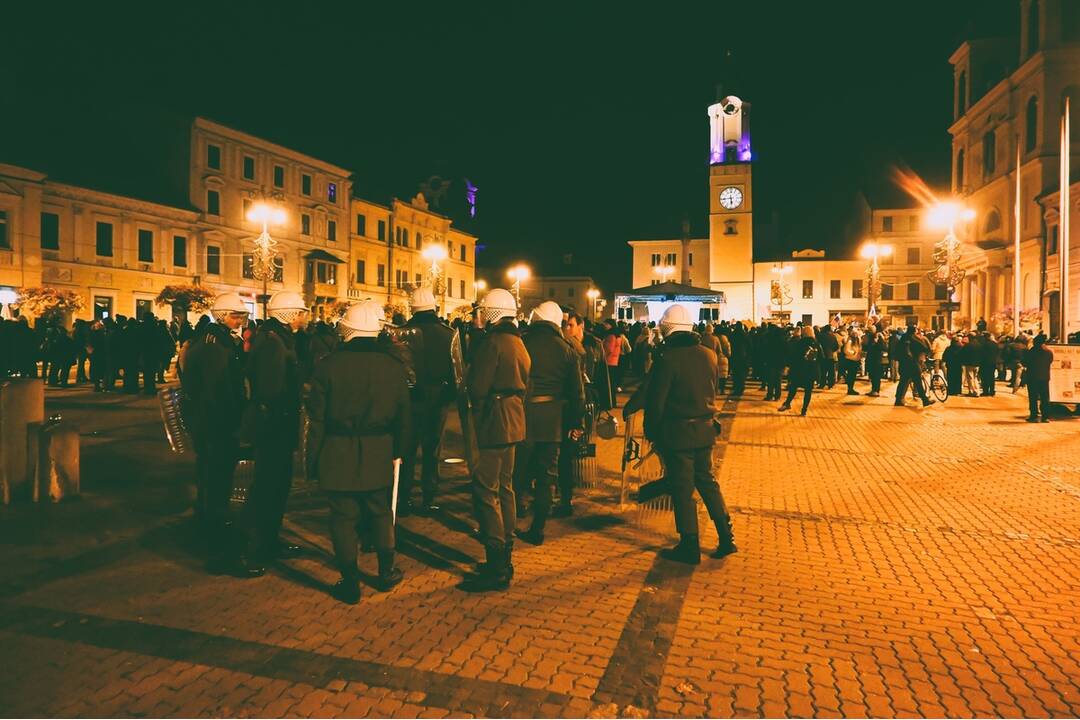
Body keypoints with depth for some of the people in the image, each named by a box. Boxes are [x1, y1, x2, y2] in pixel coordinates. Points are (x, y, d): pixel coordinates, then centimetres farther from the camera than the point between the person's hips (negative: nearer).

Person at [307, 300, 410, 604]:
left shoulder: (328, 365, -9)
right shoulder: (393, 365, -3)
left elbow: (317, 418, -6)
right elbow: (404, 415, 3)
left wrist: (314, 459, 2)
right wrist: (398, 451, 15)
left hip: (337, 456, -2)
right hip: (379, 454, 2)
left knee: (343, 519, 9)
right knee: (381, 514, 18)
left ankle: (350, 583, 17)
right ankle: (387, 572, 30)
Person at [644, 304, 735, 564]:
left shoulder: (667, 358, -15)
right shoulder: (708, 355, 3)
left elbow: (655, 400, -13)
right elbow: (712, 391, 12)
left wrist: (651, 431, -3)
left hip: (677, 432, -6)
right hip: (705, 428, 6)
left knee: (683, 489, 4)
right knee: (707, 481, 18)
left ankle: (690, 547, 13)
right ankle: (726, 538, 21)